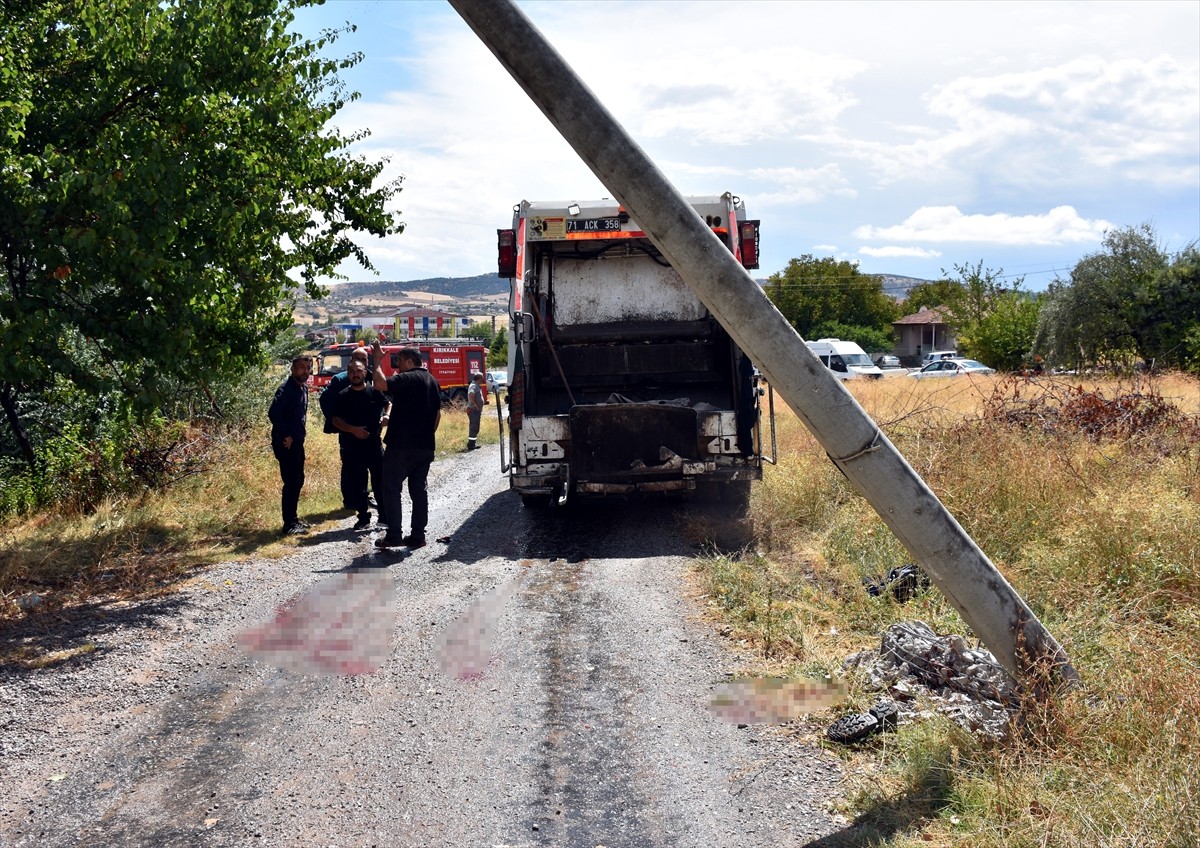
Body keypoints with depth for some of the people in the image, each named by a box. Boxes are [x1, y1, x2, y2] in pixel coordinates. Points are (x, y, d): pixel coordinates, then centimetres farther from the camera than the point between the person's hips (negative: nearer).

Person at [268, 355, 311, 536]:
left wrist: (299, 435, 12)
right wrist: (285, 435, -19)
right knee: (291, 482, -7)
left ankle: (293, 519, 26)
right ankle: (289, 525, -3)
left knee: (298, 480, 16)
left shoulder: (303, 388, 12)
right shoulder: (286, 390, -16)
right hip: (286, 443, -9)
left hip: (297, 442, 9)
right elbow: (273, 413, -25)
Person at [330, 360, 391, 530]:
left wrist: (386, 416, -4)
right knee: (357, 484, 4)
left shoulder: (374, 392, 4)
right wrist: (352, 429, -17)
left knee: (381, 480, 1)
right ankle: (364, 517, 15)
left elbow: (388, 404, 18)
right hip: (352, 447, -1)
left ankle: (385, 515, 12)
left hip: (374, 444, 1)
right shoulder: (342, 396, 1)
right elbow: (336, 420, -2)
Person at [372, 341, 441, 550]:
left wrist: (378, 360, -15)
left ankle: (394, 535, -2)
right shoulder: (432, 382, 15)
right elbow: (437, 414, 20)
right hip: (425, 446, 8)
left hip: (402, 446, -8)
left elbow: (380, 384, -27)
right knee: (419, 489, 10)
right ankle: (418, 536, 9)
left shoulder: (407, 379, -12)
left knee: (391, 488, 0)